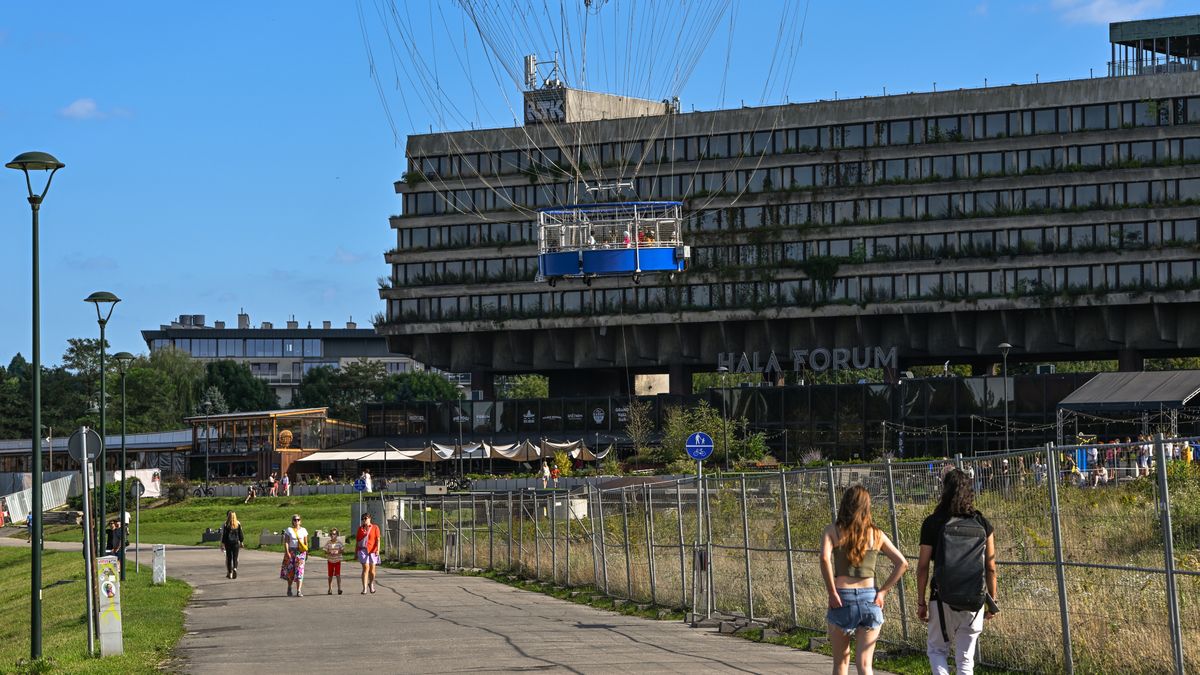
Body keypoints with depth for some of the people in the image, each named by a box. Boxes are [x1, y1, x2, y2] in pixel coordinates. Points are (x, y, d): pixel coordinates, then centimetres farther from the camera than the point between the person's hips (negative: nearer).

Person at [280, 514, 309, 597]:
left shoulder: (303, 530, 8)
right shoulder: (288, 530, 2)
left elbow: (306, 543, 10)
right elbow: (286, 542, -4)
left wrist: (307, 553, 6)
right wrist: (287, 552, -13)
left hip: (301, 552, 0)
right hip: (291, 552, 0)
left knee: (299, 571, -9)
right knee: (290, 571, 7)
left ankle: (299, 591, -14)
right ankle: (289, 588, 30)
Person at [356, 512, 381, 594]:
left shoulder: (375, 528, 2)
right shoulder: (360, 528, 10)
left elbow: (378, 540, -3)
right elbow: (357, 540, 14)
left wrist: (378, 550, -15)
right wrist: (355, 551, 15)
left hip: (372, 550, 0)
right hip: (363, 550, 0)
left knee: (372, 569, 7)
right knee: (365, 568, -13)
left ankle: (371, 584, 35)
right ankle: (365, 588, -15)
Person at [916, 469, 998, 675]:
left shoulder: (932, 523, -6)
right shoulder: (983, 525, 1)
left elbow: (923, 566, -6)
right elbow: (991, 568, 2)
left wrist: (921, 602, 2)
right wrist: (992, 601, 12)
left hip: (943, 600, -2)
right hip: (975, 602, 2)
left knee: (936, 650, 16)